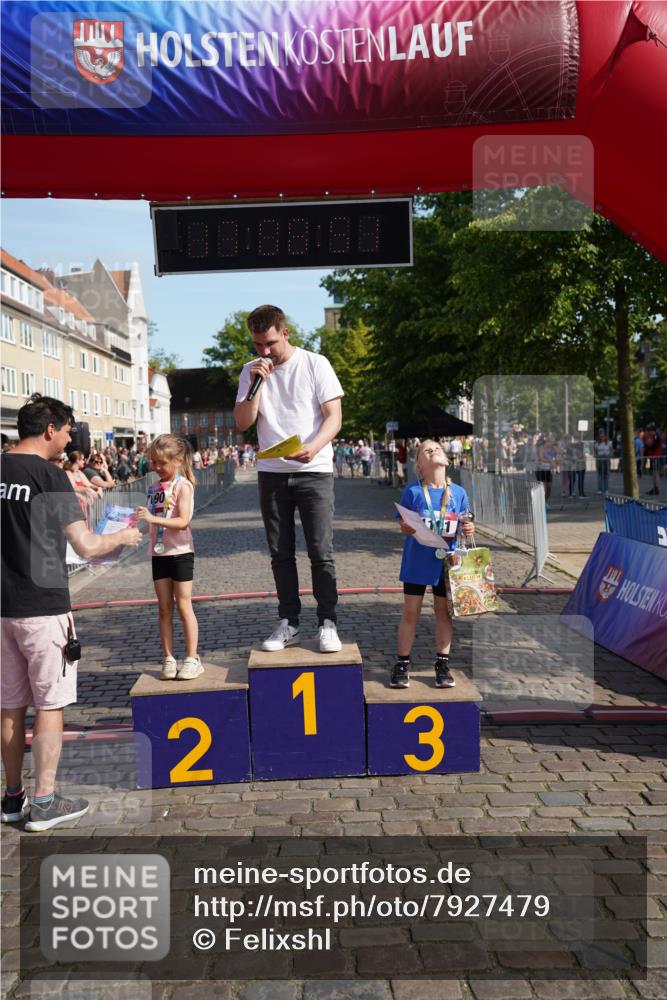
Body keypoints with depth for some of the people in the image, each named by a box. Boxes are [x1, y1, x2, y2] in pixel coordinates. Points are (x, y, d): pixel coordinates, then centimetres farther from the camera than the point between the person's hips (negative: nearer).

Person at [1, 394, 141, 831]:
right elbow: (86, 546, -14)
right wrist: (123, 537, 4)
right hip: (42, 607, -6)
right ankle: (44, 803, 10)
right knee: (50, 704, 4)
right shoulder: (49, 474, -12)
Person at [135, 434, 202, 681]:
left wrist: (153, 518, -30)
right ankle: (168, 659, 15)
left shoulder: (183, 485, -11)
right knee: (164, 609, 8)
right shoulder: (154, 487, 9)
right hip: (159, 553, 6)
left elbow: (183, 521, -22)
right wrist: (139, 521, -1)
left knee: (183, 607, 0)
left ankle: (192, 658, 8)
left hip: (180, 552, -6)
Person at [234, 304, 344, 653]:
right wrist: (256, 384, -11)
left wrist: (314, 447, -25)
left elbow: (334, 417, -7)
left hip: (313, 471, -3)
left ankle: (327, 624, 4)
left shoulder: (315, 364, -2)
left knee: (321, 552, -4)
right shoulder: (251, 371, 8)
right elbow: (242, 423, 2)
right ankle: (289, 623, 17)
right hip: (271, 473, 4)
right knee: (280, 554, 8)